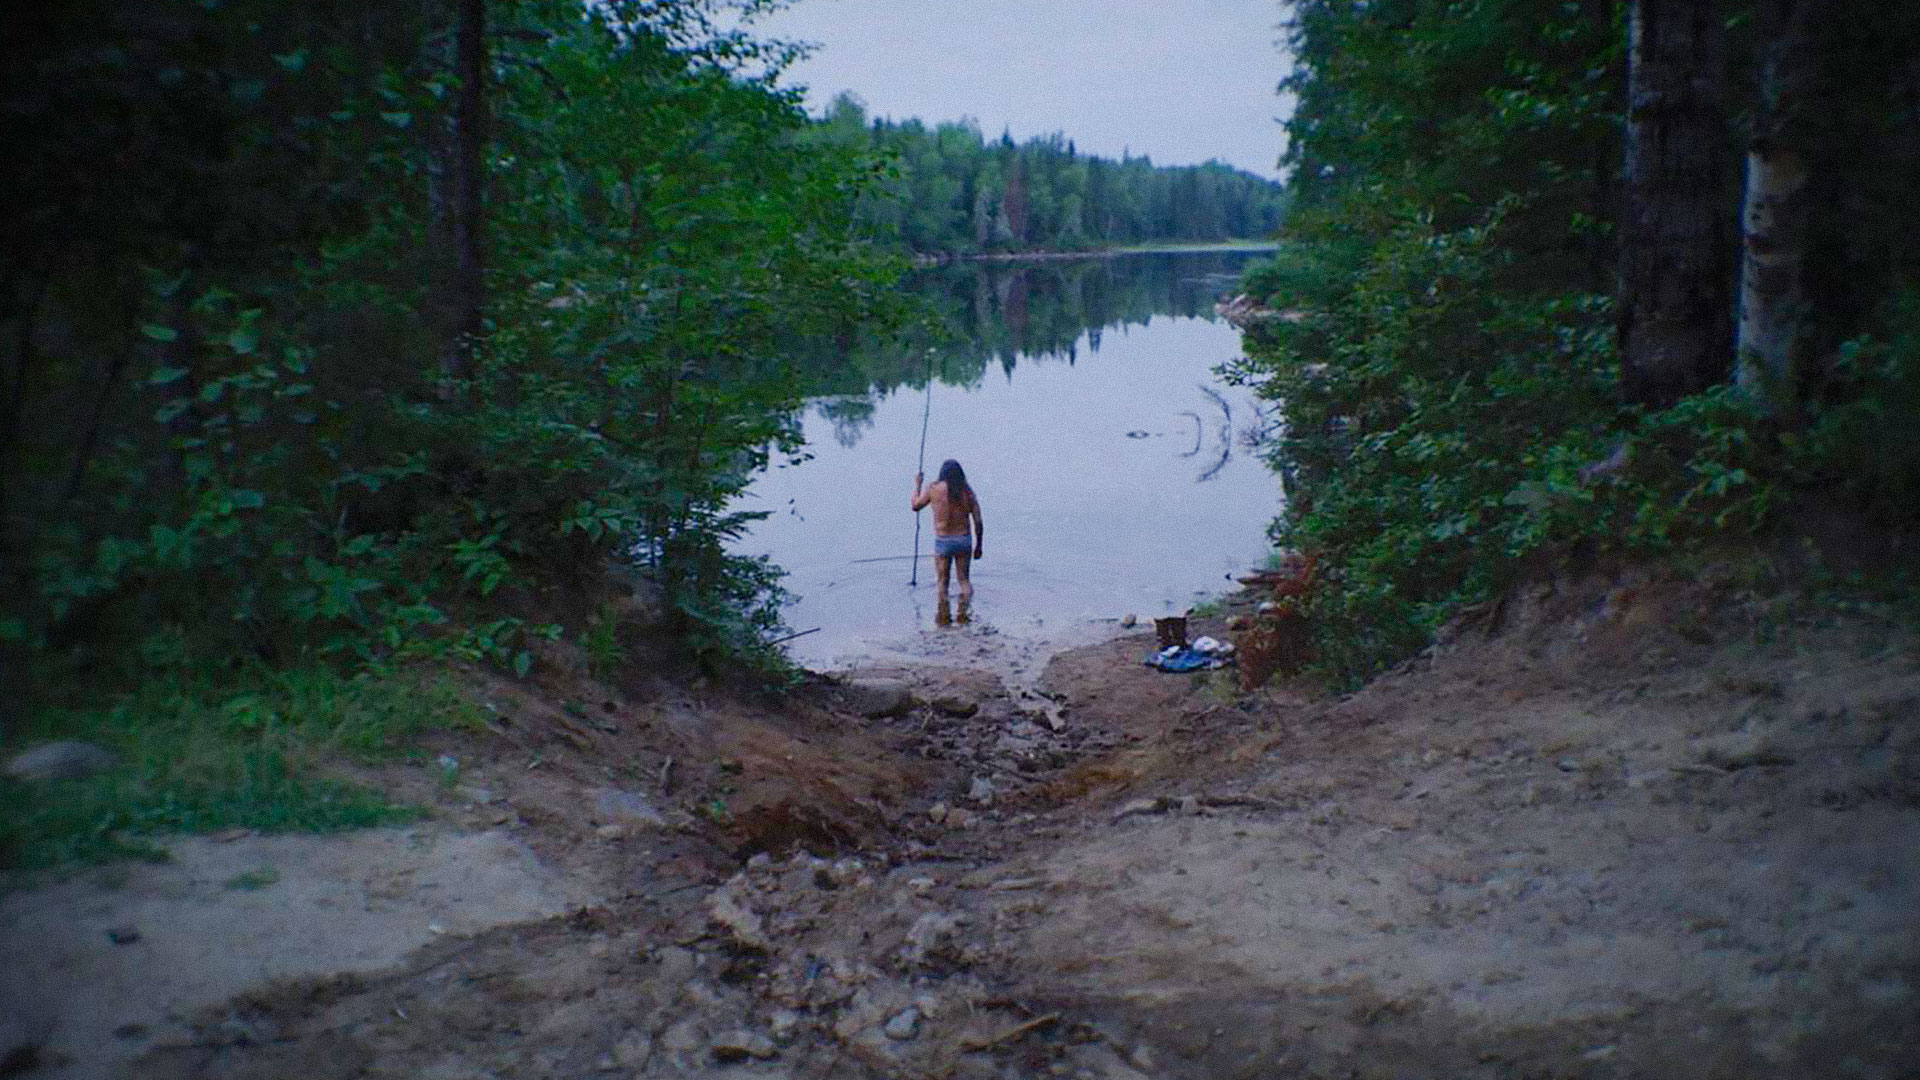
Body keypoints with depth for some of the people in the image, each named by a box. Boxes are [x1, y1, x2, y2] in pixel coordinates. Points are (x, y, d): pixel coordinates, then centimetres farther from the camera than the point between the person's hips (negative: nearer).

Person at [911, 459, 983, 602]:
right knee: (964, 580, 15)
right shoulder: (968, 491, -1)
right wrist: (979, 545, 9)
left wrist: (917, 484, 20)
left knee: (942, 582, 9)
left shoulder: (934, 489, -7)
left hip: (943, 542, -2)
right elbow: (978, 522, -1)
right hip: (964, 540, 2)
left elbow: (916, 506, 7)